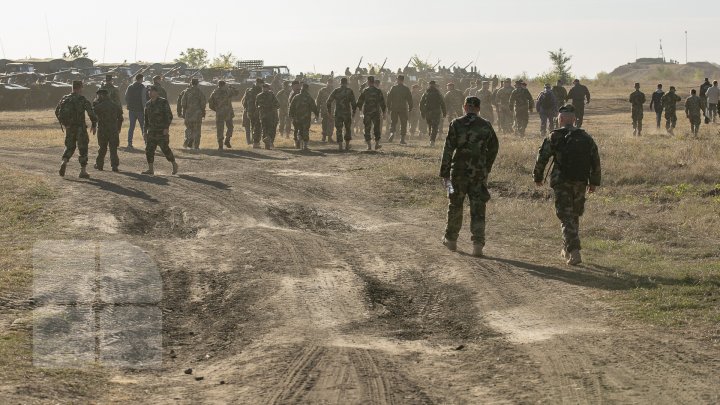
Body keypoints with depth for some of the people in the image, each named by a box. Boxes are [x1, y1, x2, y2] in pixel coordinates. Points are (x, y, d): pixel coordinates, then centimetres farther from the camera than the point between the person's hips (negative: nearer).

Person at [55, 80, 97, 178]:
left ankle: (64, 162, -6)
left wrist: (63, 123, 27)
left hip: (69, 127, 4)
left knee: (69, 147, 19)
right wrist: (94, 125, -7)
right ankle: (83, 170, 5)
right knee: (83, 148, 5)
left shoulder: (65, 99, 6)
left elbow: (57, 111, 14)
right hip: (80, 128, -4)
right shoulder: (82, 99, -10)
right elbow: (91, 112, -17)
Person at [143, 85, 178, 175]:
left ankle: (174, 164, 15)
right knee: (149, 149, -2)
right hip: (152, 131, 6)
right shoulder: (148, 104, 12)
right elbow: (146, 118, 20)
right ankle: (150, 169, 0)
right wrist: (145, 130, 16)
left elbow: (169, 116, -11)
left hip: (162, 131, -6)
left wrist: (166, 128, -19)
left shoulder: (163, 102, -8)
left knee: (165, 149, -5)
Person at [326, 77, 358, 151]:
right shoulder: (350, 91, -1)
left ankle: (340, 146, -2)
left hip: (338, 113, 0)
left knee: (339, 130, 5)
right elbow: (353, 103, -7)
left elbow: (328, 102, 1)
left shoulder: (336, 91, 2)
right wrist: (353, 111, 7)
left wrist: (329, 110, 12)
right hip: (347, 113, 0)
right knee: (348, 129, 15)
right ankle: (347, 145, 15)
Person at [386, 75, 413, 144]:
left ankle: (392, 133, -14)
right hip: (403, 109, 0)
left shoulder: (393, 88, -2)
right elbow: (410, 99, 1)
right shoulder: (407, 89, -1)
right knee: (403, 124, 6)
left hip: (394, 108, 0)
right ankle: (402, 139, 3)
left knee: (393, 122, 12)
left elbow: (389, 98, -1)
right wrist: (410, 109, 9)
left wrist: (388, 107, 7)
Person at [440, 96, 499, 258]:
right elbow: (494, 148, 9)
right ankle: (478, 244, -6)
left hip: (459, 171, -1)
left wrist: (444, 172, -2)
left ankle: (451, 239, 26)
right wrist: (487, 168, 21)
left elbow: (448, 149, -7)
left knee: (455, 205, 15)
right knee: (478, 208, 3)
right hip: (479, 172, 1)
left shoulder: (456, 124, -6)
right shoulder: (486, 126, 1)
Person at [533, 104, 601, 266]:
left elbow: (542, 157, -5)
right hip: (581, 183, 4)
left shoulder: (554, 137, -6)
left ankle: (574, 252, -16)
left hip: (561, 183, -4)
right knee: (574, 216, 19)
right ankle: (567, 249, 30)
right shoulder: (586, 137, 7)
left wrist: (538, 177, 9)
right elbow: (595, 160, 9)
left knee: (566, 217, -3)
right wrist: (594, 182, 18)